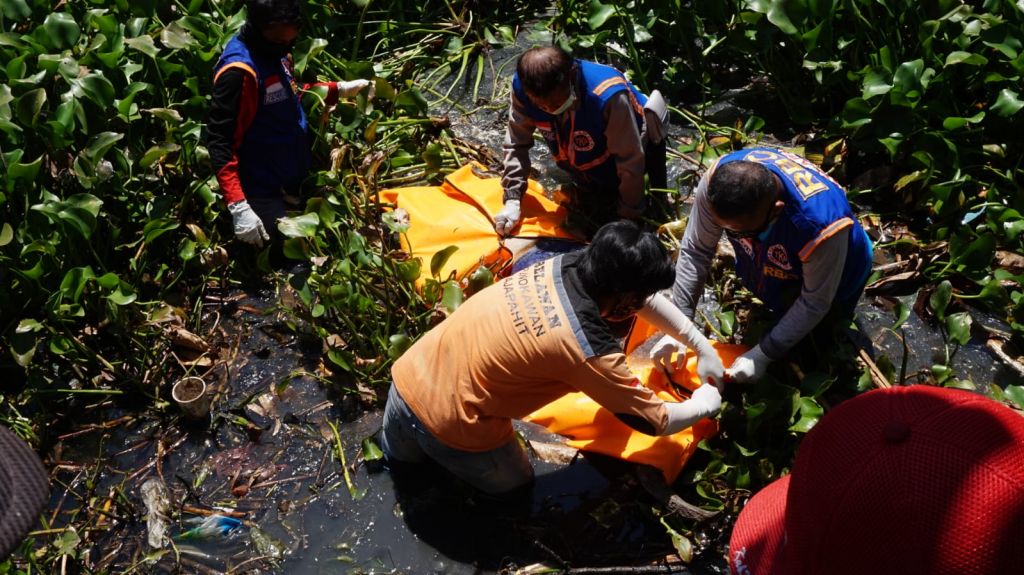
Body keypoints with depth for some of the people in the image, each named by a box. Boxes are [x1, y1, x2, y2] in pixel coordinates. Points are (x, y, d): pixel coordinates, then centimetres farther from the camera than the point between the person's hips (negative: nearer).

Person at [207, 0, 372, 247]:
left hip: (297, 178, 9)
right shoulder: (239, 70, -25)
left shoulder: (276, 51, 1)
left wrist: (339, 89, 9)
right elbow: (219, 142, -25)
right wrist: (238, 206, -32)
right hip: (266, 192, -9)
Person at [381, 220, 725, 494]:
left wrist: (702, 347, 15)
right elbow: (657, 422, -10)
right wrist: (706, 404, 8)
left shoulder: (564, 265, -6)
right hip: (449, 425, -8)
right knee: (514, 485, 24)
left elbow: (647, 300, 12)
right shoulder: (588, 349, -24)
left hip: (409, 376, 8)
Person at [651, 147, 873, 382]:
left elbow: (814, 304, -29)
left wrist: (763, 355, -28)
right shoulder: (716, 180, -37)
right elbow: (695, 251, -24)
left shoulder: (821, 224, -46)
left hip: (828, 279, -3)